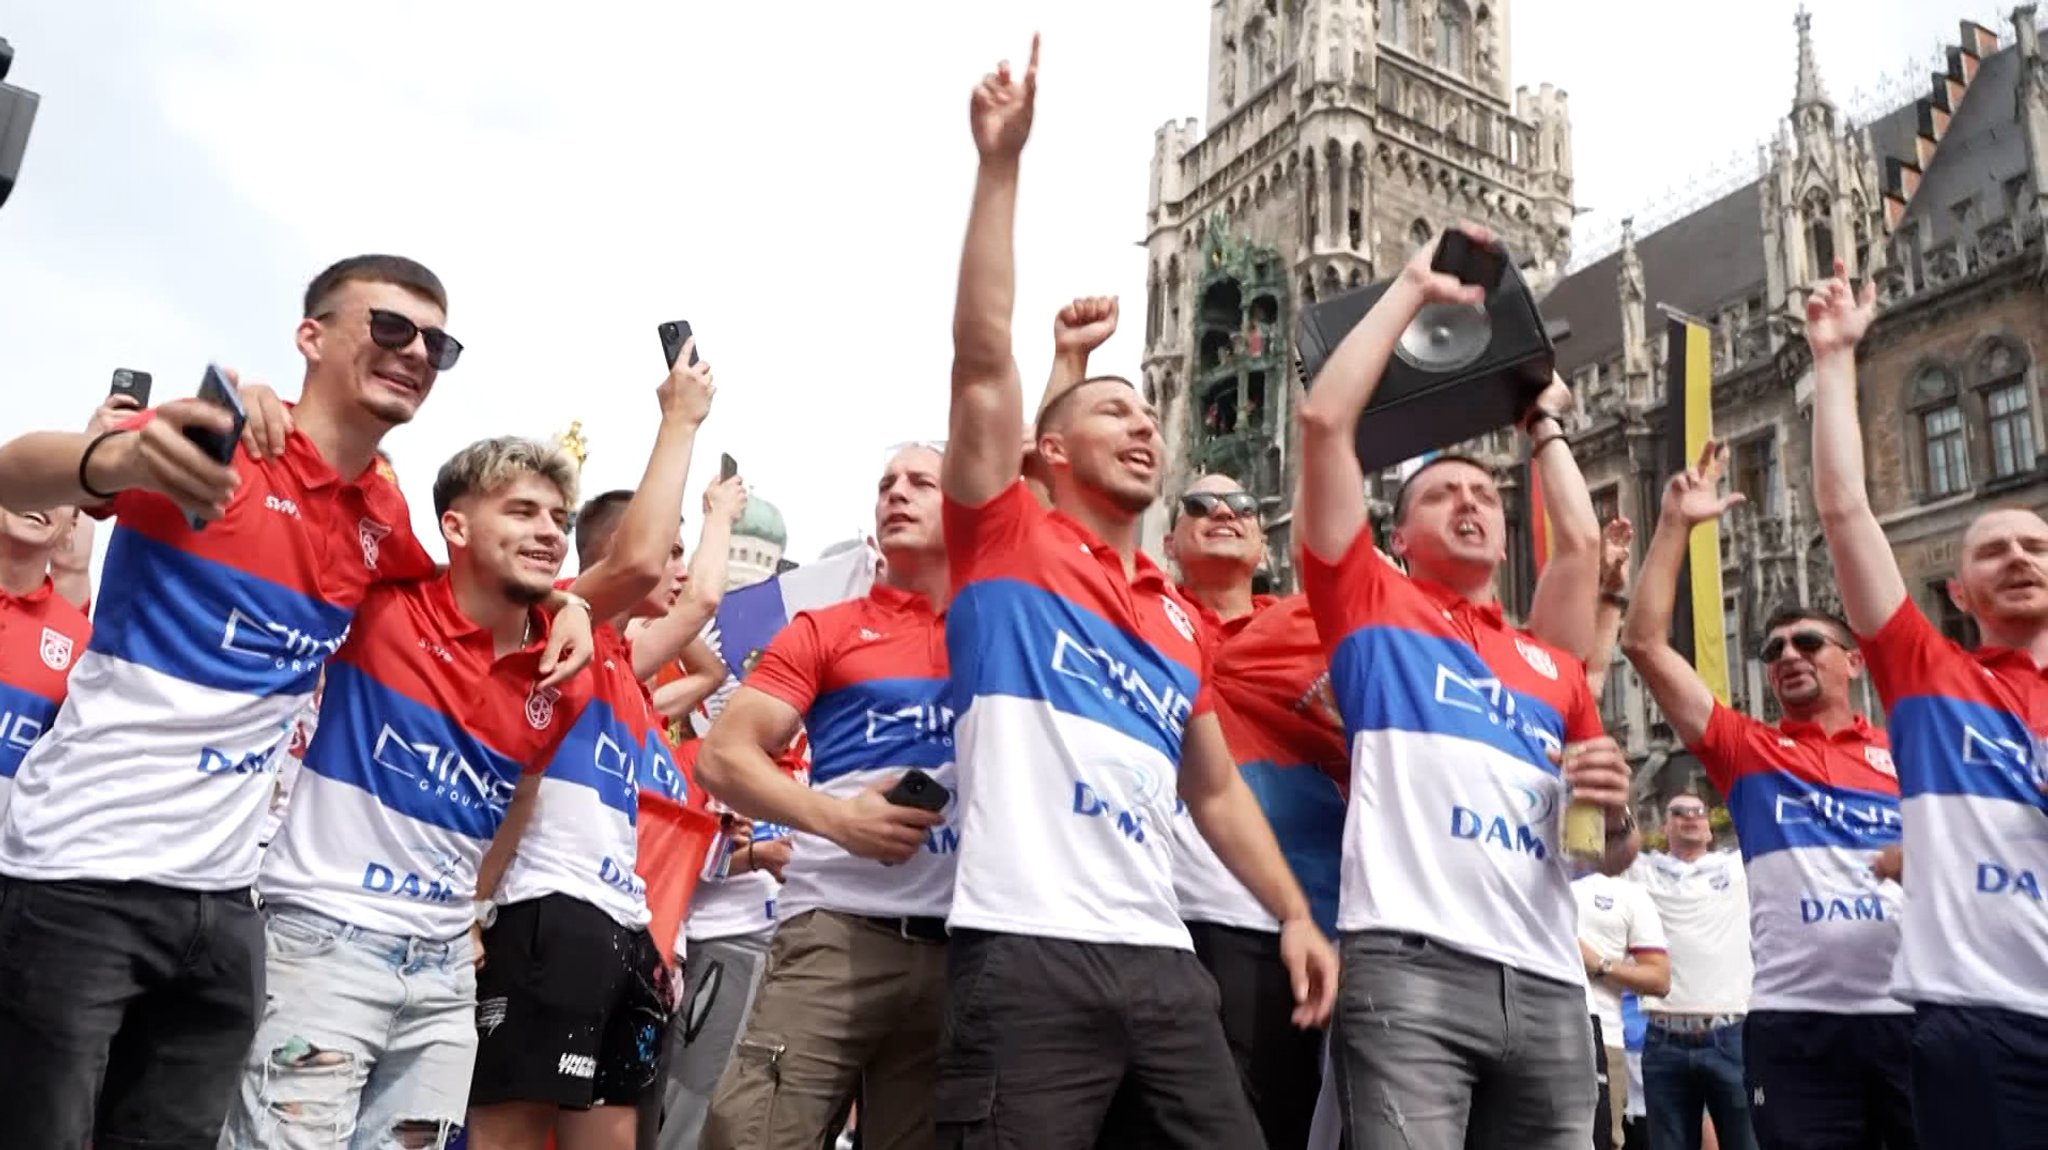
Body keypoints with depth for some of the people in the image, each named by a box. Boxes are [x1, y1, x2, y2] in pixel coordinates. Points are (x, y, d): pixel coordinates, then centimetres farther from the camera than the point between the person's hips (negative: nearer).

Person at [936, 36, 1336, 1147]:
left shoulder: (1180, 619, 20)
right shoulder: (1006, 540, 6)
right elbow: (981, 356, -5)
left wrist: (1296, 915, 15)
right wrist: (1000, 162, -6)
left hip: (1160, 956, 6)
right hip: (1025, 953, -5)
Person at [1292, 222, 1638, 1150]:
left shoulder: (1557, 670, 25)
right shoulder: (1372, 605, 13)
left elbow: (1613, 860, 27)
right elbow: (1324, 419, 2)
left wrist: (1614, 811, 3)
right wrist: (1415, 287, 10)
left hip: (1547, 982, 5)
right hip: (1409, 965, -5)